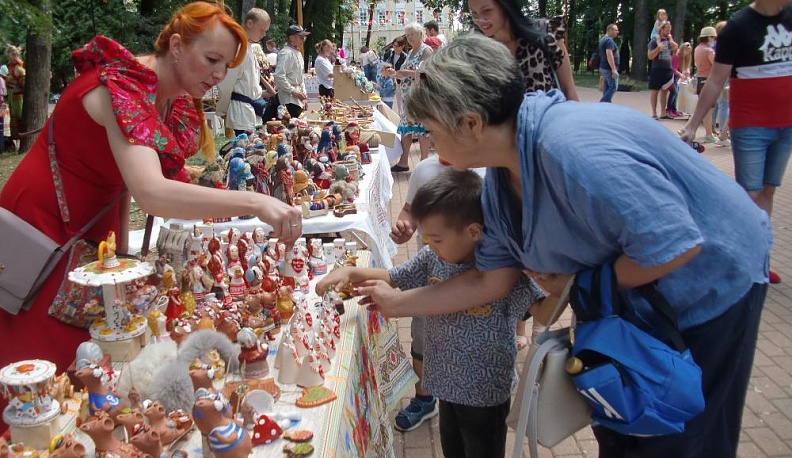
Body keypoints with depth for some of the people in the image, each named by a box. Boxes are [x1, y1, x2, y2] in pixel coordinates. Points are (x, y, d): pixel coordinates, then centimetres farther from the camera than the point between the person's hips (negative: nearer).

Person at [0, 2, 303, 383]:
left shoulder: (177, 101, -1)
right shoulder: (122, 88, -27)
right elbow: (150, 193, -43)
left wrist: (124, 248, 0)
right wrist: (255, 203, -50)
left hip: (94, 229, 8)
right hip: (45, 227, -8)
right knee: (57, 367, 0)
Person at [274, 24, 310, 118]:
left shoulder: (298, 53, 18)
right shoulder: (286, 53, -13)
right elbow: (279, 76, -22)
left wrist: (304, 94, 19)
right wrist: (293, 91, -19)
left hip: (297, 100, 9)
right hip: (289, 99, -9)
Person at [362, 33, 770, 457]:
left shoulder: (573, 150, -39)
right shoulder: (499, 180, -8)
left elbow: (676, 245, -36)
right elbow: (491, 279, -2)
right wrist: (398, 302, 2)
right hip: (636, 297, 8)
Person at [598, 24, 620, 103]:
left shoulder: (603, 39, 17)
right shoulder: (609, 40, -15)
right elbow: (609, 55, -25)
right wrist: (613, 69, -27)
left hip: (604, 68, 10)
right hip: (609, 69, -10)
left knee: (607, 88, 10)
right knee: (613, 87, -7)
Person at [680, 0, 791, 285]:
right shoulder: (739, 26, -11)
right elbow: (716, 81, -10)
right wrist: (692, 125, -13)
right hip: (750, 127, -5)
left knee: (768, 192, 10)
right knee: (749, 196, -4)